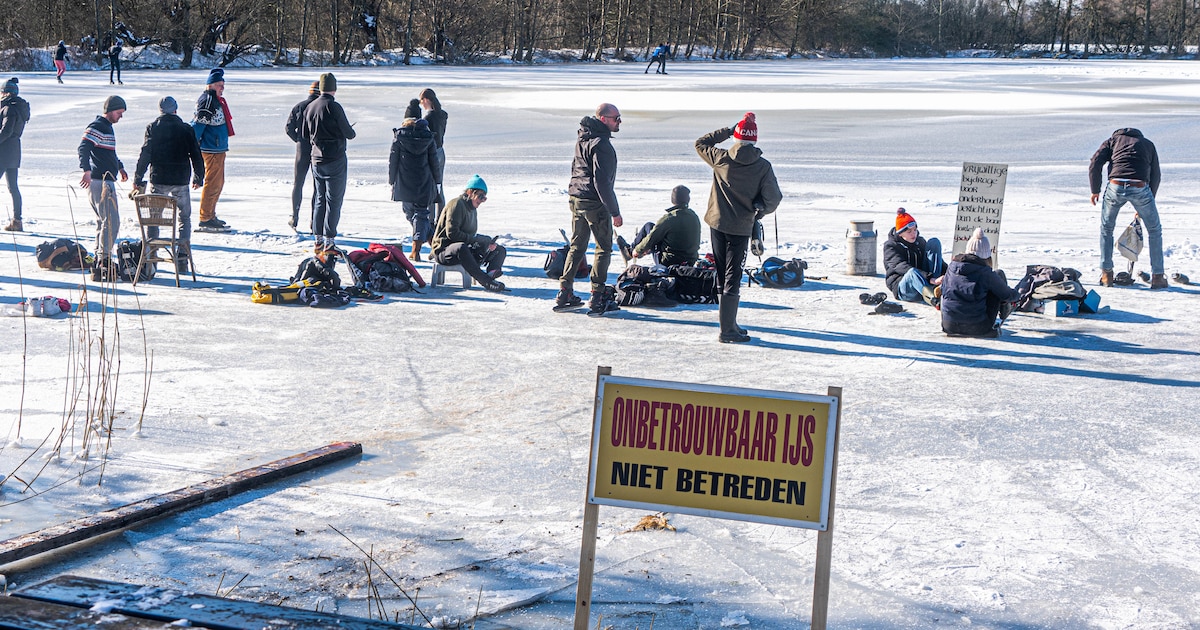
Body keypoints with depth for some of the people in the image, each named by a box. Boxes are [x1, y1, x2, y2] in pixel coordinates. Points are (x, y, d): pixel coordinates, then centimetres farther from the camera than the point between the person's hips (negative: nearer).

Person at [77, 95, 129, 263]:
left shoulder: (108, 127, 20)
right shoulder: (96, 127, -12)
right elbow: (83, 148, -25)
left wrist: (120, 167, 37)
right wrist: (87, 170, -35)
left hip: (106, 181, 11)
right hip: (100, 181, -11)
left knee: (103, 220, 15)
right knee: (111, 221, -13)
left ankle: (100, 256, 21)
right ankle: (104, 256, -13)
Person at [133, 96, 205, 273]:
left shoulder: (153, 128, 0)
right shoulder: (186, 129, 1)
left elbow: (145, 154, -3)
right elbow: (196, 155, 4)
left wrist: (137, 179, 3)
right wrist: (198, 178, 17)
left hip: (158, 180, 0)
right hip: (181, 180, 0)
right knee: (184, 218, 10)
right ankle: (182, 258, 0)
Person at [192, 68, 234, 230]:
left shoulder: (217, 100, 17)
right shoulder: (207, 101, -15)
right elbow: (198, 124, -20)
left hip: (219, 148, 11)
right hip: (211, 149, -11)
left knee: (218, 183, 17)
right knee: (212, 183, -8)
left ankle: (210, 216, 26)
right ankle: (205, 219, -4)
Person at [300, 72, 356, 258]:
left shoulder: (310, 107, 5)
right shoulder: (334, 107, -15)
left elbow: (304, 135, 13)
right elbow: (348, 133, -12)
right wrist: (352, 132, 10)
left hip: (317, 159, 6)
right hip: (335, 159, -6)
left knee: (319, 199, 14)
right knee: (334, 200, -3)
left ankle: (318, 241, 16)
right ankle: (329, 243, -5)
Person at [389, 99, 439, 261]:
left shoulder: (399, 135, -6)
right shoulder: (427, 135, -2)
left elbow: (392, 160, -2)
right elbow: (434, 161, 4)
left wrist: (391, 181, 8)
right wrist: (436, 181, 15)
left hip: (405, 184, -1)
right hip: (424, 183, 2)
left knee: (410, 212, 12)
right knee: (421, 213, 7)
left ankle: (433, 242, 12)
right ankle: (416, 250, -2)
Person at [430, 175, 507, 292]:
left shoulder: (472, 209, 18)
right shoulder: (457, 205, -12)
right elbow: (452, 233, -22)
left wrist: (486, 242, -4)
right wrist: (475, 239, -21)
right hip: (443, 251, -10)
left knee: (500, 250, 5)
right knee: (461, 248, -45)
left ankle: (492, 271, -30)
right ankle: (486, 281, -52)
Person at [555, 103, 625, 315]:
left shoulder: (583, 138, 12)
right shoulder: (601, 144, -18)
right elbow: (601, 181, -22)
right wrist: (614, 211, -19)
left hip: (575, 199, 9)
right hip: (595, 202, -9)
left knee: (577, 247, 16)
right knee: (604, 248, 1)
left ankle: (564, 295, 17)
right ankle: (597, 300, 0)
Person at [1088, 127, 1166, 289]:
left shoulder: (1112, 140, 25)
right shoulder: (1148, 144, 29)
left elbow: (1095, 165, 9)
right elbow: (1156, 176, 27)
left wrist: (1095, 190, 19)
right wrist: (1145, 205, 32)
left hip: (1115, 187, 0)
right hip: (1140, 188, 0)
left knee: (1106, 229, 23)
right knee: (1155, 230, 19)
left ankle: (1106, 274, 21)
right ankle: (1157, 276, 18)